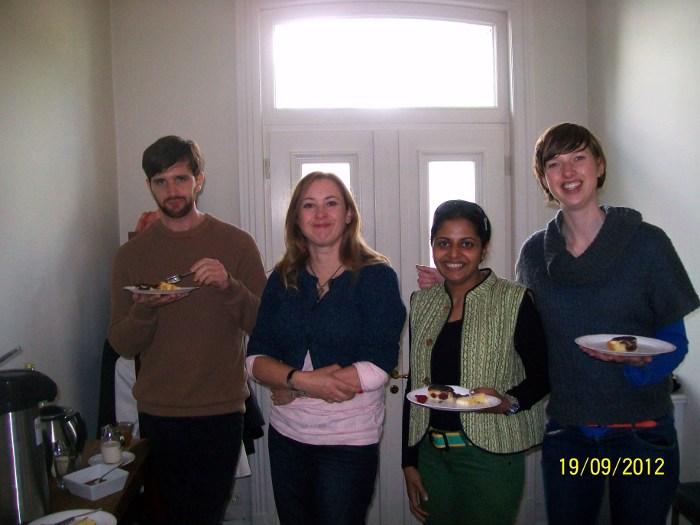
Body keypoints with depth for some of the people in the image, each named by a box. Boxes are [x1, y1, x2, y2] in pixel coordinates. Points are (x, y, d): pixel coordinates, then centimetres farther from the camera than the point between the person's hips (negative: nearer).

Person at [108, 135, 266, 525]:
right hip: (157, 415, 2)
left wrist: (229, 286, -23)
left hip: (221, 410, -2)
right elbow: (122, 345, 1)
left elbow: (264, 324, -6)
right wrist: (144, 308, -19)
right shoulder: (132, 254, 3)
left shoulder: (236, 243, -2)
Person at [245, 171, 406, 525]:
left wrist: (292, 389, -14)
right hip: (286, 435, 4)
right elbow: (255, 357, 0)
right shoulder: (282, 279, 3)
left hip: (350, 440, -4)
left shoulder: (376, 276, -9)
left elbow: (378, 368, -17)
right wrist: (302, 378, -20)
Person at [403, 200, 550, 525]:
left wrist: (510, 403, -23)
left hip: (491, 454, -4)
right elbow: (413, 386, 8)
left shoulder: (514, 301, -9)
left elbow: (543, 375, -3)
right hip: (431, 452, 4)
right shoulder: (421, 303, 4)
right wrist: (409, 461, 8)